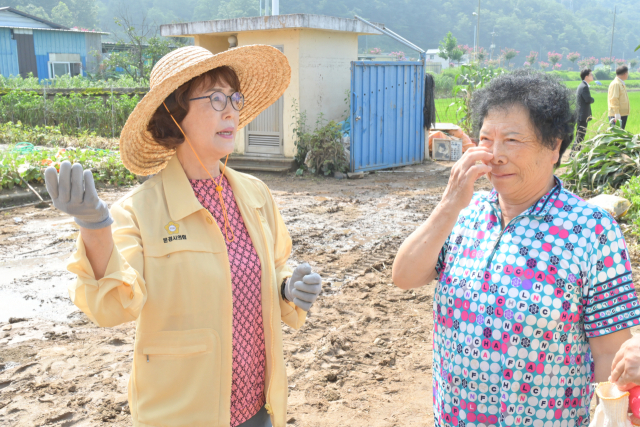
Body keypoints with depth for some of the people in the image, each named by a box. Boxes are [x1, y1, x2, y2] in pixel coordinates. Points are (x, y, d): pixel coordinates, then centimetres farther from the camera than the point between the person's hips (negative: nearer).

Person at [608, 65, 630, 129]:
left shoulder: (622, 83, 18)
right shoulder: (615, 84, -13)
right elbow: (613, 99, -19)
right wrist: (616, 113, -23)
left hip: (623, 114, 10)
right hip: (617, 115, -10)